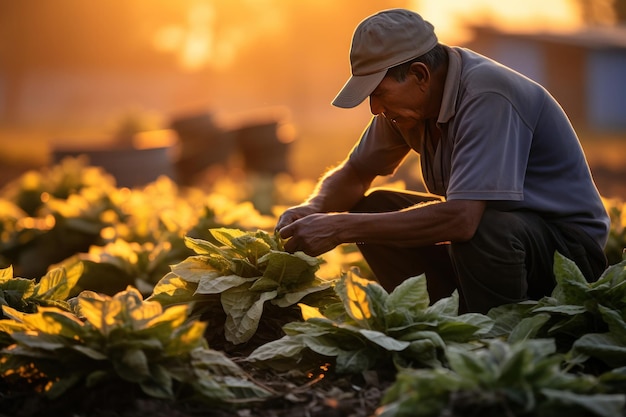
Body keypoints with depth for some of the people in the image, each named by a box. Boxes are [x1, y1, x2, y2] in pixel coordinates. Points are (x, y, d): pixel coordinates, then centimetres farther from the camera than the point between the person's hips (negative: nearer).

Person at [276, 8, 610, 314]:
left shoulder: (486, 95, -28)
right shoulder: (412, 99, -3)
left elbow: (461, 218, -38)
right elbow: (354, 174, 10)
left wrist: (341, 228, -34)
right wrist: (315, 209, -14)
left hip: (568, 242, -8)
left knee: (482, 231, -38)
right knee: (373, 209, -4)